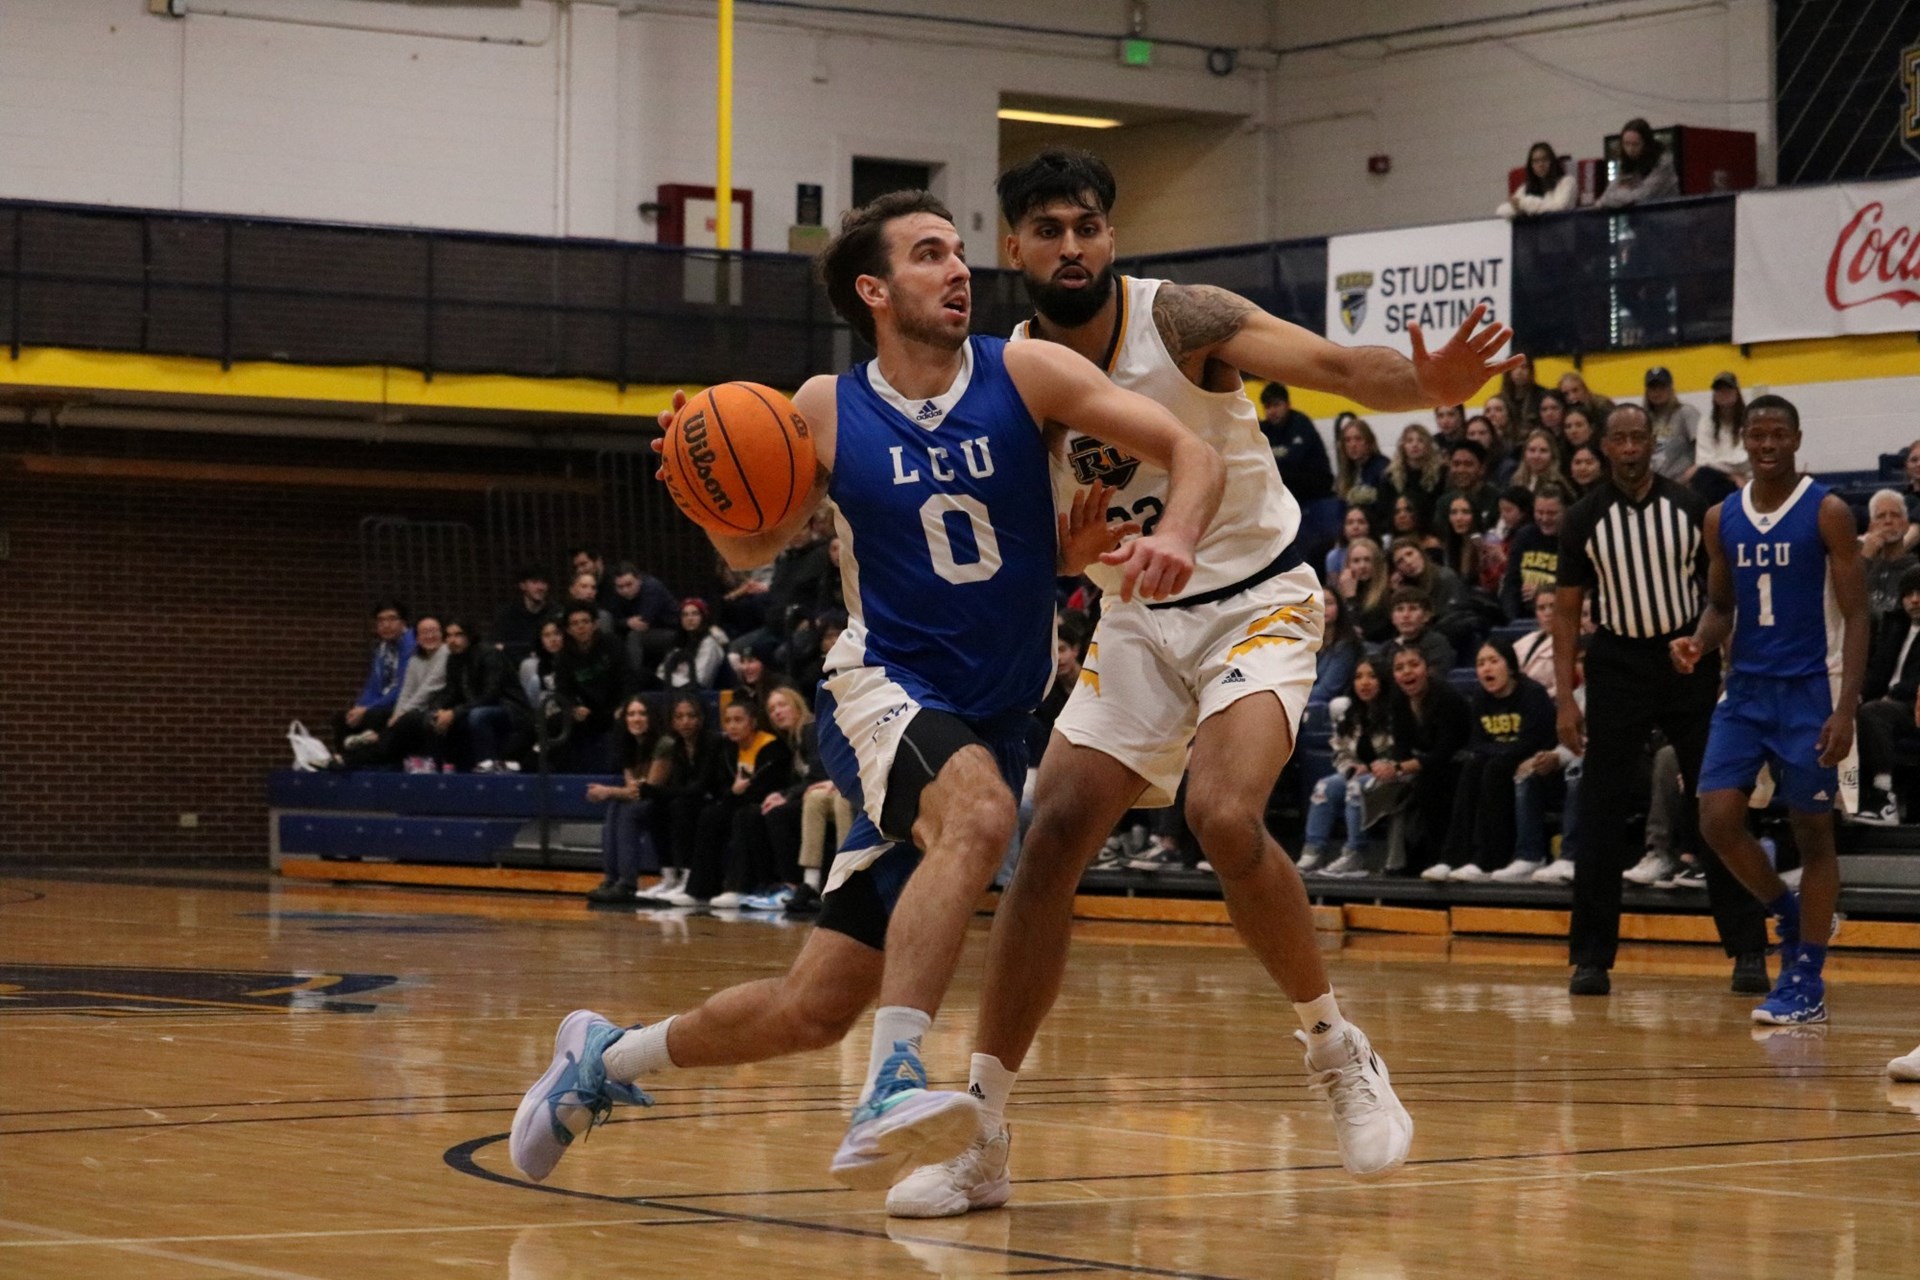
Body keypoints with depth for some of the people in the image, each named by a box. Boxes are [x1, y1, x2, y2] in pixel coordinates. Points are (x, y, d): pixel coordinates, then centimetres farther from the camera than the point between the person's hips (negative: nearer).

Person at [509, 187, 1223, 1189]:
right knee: (979, 813, -38)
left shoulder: (1025, 376, -3)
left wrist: (1172, 536, -29)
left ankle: (606, 1057, 28)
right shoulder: (826, 411, -2)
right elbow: (754, 549, 10)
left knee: (813, 1010, 4)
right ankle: (889, 1092, -42)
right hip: (881, 692, -2)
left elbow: (1190, 454, -8)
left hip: (992, 721, 2)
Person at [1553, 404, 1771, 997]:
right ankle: (1590, 956, 7)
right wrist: (1565, 700, -5)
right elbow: (1567, 610, 1)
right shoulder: (1583, 519, -2)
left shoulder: (1689, 507, -1)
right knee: (1602, 814, 0)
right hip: (1618, 664, 0)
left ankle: (1748, 949, 6)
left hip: (1688, 662, 0)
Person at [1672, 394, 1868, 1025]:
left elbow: (1855, 615, -9)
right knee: (1718, 819, -8)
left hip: (1807, 690, -4)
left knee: (1812, 832, 1)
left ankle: (1806, 982, 6)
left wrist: (1845, 709, -18)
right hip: (1745, 689, 5)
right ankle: (1786, 912, 19)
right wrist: (1699, 641, -7)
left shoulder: (1827, 512, -7)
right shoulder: (1722, 518, 7)